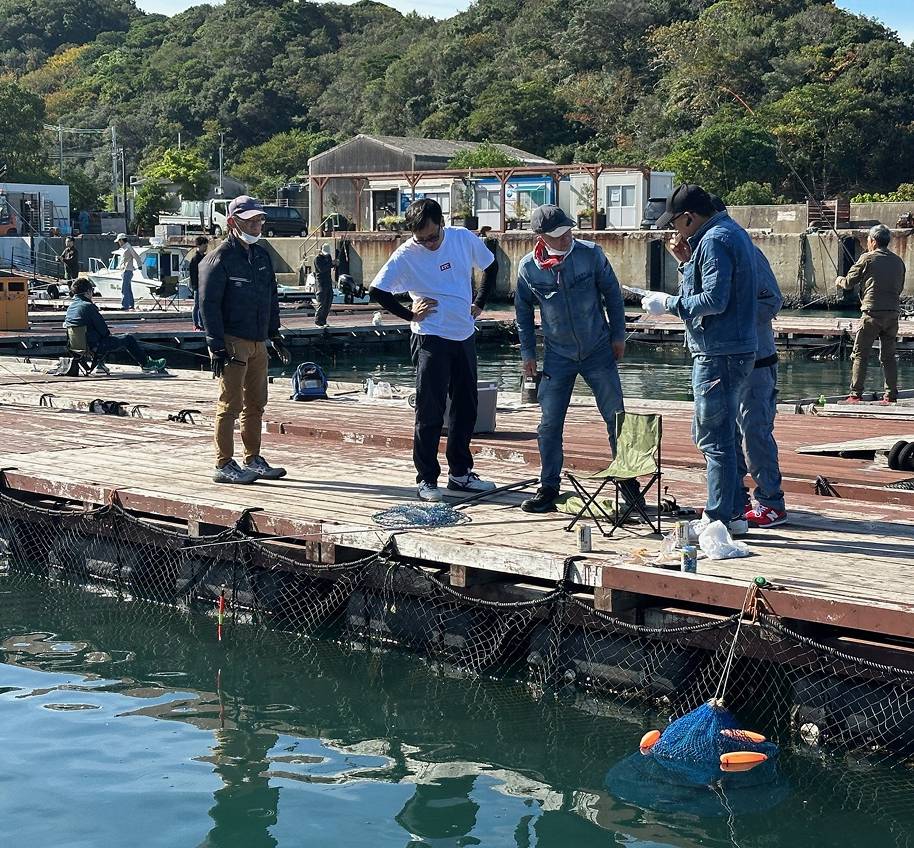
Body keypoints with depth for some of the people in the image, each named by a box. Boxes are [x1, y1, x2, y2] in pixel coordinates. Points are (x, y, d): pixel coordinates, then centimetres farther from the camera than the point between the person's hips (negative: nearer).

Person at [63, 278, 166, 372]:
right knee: (128, 339, 9)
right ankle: (146, 364, 20)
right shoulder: (88, 306, -22)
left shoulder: (70, 307, 4)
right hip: (95, 346, -9)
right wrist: (107, 333, 6)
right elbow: (102, 328, -19)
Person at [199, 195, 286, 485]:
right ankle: (224, 465, -1)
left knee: (256, 404, 13)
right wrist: (217, 347, -18)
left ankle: (253, 460, 23)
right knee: (230, 404, -6)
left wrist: (274, 331, 16)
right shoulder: (219, 259, -10)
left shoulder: (262, 256, 14)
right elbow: (208, 305, -14)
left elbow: (272, 296, 23)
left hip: (257, 342, 8)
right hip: (231, 342, -8)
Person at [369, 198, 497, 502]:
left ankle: (460, 473, 23)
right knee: (430, 413, -3)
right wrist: (410, 315, -8)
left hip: (465, 336, 5)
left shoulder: (463, 238, -1)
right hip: (431, 340, -5)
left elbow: (490, 266, 16)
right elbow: (377, 291, -9)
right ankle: (426, 479, 5)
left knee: (466, 408, 12)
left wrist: (479, 303, 8)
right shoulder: (406, 254, -12)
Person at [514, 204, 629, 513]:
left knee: (616, 419, 4)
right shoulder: (528, 267, -8)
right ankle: (548, 488, 12)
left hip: (599, 351, -1)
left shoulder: (590, 254, -11)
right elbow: (523, 310, 6)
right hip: (558, 356, 1)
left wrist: (618, 335, 2)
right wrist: (527, 352, 5)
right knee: (549, 425, 0)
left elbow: (612, 292, 1)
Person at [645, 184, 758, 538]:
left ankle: (719, 519, 1)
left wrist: (668, 303, -15)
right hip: (736, 349, 11)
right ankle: (733, 512, 22)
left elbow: (713, 300, -24)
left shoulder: (714, 241, -16)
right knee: (714, 434, 18)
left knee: (714, 439, -5)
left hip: (719, 354, -11)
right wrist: (688, 262, 11)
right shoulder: (732, 232, 16)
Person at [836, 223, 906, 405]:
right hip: (893, 312, 5)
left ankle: (856, 395, -3)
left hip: (873, 313, -5)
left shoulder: (867, 259, -4)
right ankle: (891, 395, 9)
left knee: (860, 354, 1)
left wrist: (839, 280, 23)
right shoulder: (898, 261, 11)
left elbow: (849, 283, 2)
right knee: (888, 355, 11)